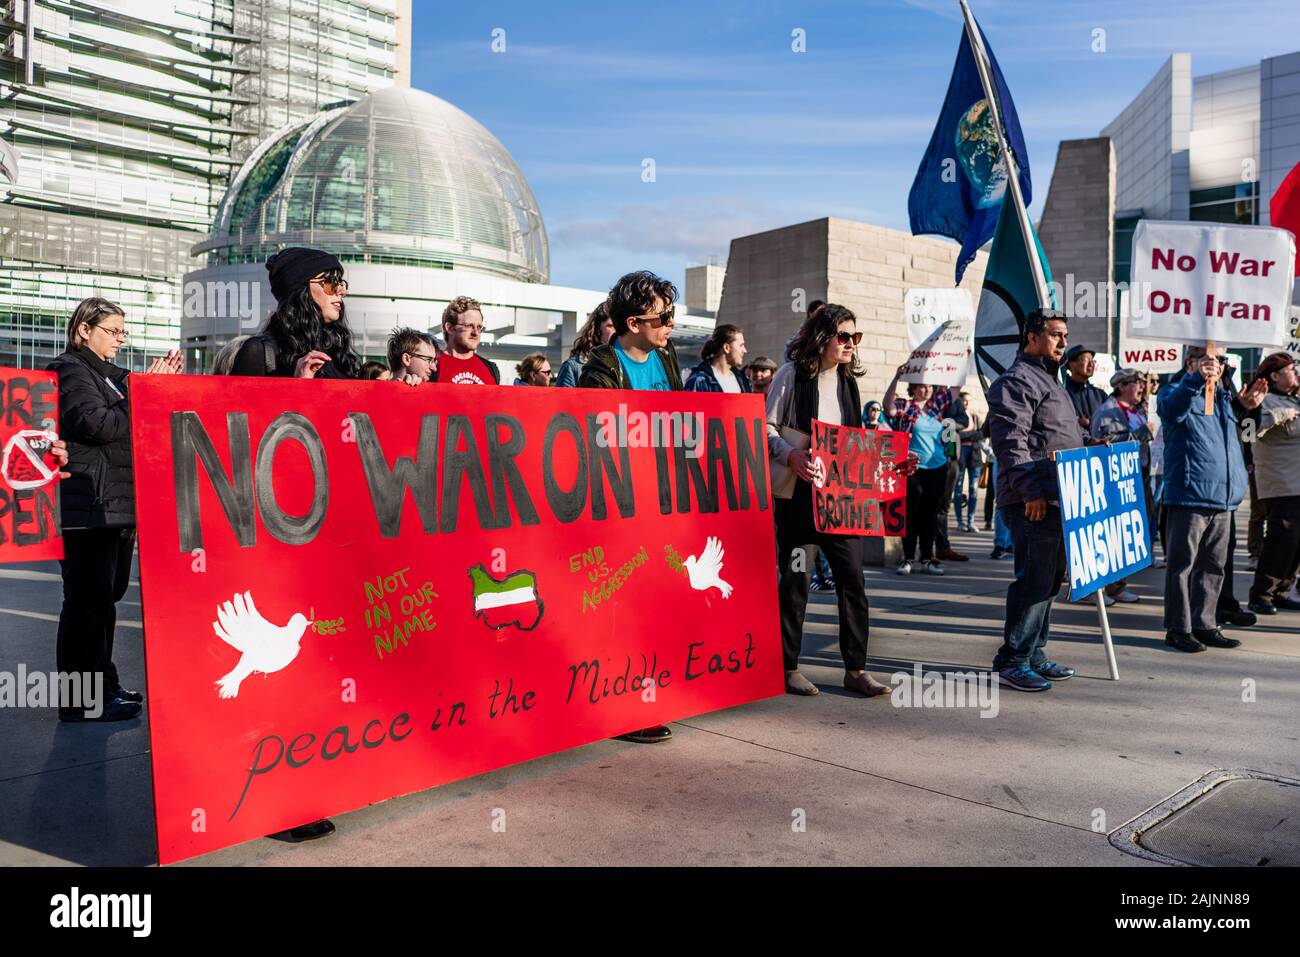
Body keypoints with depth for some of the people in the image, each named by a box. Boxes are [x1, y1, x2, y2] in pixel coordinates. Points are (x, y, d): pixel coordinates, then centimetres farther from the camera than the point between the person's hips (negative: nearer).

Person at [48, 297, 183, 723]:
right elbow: (94, 423, -20)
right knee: (89, 600, -7)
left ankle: (102, 684, 25)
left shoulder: (113, 375, 22)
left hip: (118, 505, 10)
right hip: (89, 507, -10)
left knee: (104, 597, 15)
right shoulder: (70, 371, -6)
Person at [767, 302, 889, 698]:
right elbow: (766, 427, -7)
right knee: (795, 580, 0)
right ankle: (788, 667, 13)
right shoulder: (792, 375, -3)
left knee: (852, 579, 3)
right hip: (800, 493, -6)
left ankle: (856, 669, 12)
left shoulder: (847, 380, 15)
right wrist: (791, 455, -24)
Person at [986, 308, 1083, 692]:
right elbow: (1010, 441, -19)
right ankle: (1012, 660, -2)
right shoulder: (1017, 380, -9)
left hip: (1057, 500, 10)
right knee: (1034, 579, -9)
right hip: (1034, 502, -10)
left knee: (1048, 579, 14)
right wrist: (1031, 491, -22)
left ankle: (1034, 654, 23)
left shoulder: (1050, 381, 25)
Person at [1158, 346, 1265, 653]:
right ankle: (1178, 629, 4)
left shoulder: (1223, 398, 21)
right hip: (1188, 497, -8)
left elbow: (1238, 438, 37)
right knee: (1181, 565, -2)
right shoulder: (1176, 391, -1)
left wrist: (1245, 406, 21)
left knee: (1212, 566, 13)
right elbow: (1172, 408, -27)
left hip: (1223, 500, 8)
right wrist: (1196, 380, -43)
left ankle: (1204, 625, 22)